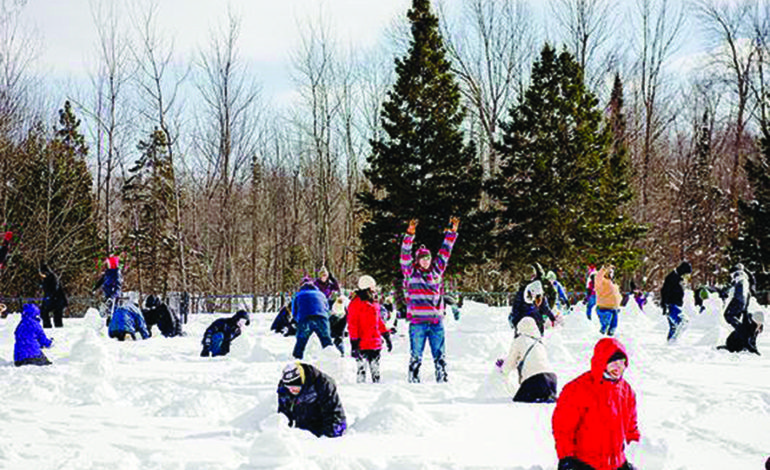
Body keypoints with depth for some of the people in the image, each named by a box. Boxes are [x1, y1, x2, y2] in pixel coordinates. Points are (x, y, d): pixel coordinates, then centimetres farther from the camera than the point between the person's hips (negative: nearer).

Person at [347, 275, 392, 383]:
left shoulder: (374, 303, 15)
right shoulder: (356, 303, -8)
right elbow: (352, 324, -10)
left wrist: (387, 337, 21)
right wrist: (354, 343, -15)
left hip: (375, 344, 7)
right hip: (362, 345, -7)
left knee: (375, 370, 12)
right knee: (361, 369, -6)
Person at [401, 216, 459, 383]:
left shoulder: (437, 271, 13)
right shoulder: (410, 272, 5)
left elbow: (445, 252, 17)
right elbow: (405, 255, -4)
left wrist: (452, 232, 14)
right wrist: (409, 235, -14)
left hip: (436, 321, 3)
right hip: (417, 321, -3)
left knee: (439, 355, 7)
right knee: (416, 355, 1)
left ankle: (443, 381, 12)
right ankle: (413, 381, 5)